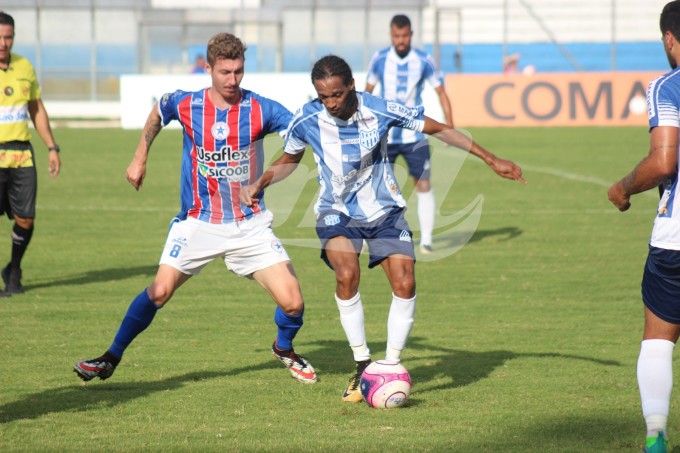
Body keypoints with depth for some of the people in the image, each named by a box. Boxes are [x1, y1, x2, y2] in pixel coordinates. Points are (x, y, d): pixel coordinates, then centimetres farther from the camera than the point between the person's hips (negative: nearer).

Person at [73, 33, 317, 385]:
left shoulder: (260, 110, -12)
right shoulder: (185, 105, -8)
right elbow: (158, 112, 15)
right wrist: (140, 158, 15)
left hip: (250, 223, 0)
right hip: (198, 222, 0)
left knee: (292, 303, -8)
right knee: (160, 291, -12)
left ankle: (284, 349, 26)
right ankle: (111, 357, 8)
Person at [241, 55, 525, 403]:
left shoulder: (381, 111, -18)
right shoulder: (306, 120, -15)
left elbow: (439, 129, -7)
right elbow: (289, 160, 7)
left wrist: (490, 159, -7)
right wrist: (258, 185, -11)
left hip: (384, 210, 1)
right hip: (336, 212, -1)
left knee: (405, 284, -15)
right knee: (347, 275, -27)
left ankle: (391, 366, 3)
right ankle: (362, 367, -14)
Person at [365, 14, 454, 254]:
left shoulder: (424, 61, -4)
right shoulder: (379, 60, -1)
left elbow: (441, 92, 3)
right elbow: (367, 92, 11)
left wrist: (450, 127, -4)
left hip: (415, 135, -1)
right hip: (384, 135, 1)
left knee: (423, 185, -6)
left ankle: (426, 240, -2)